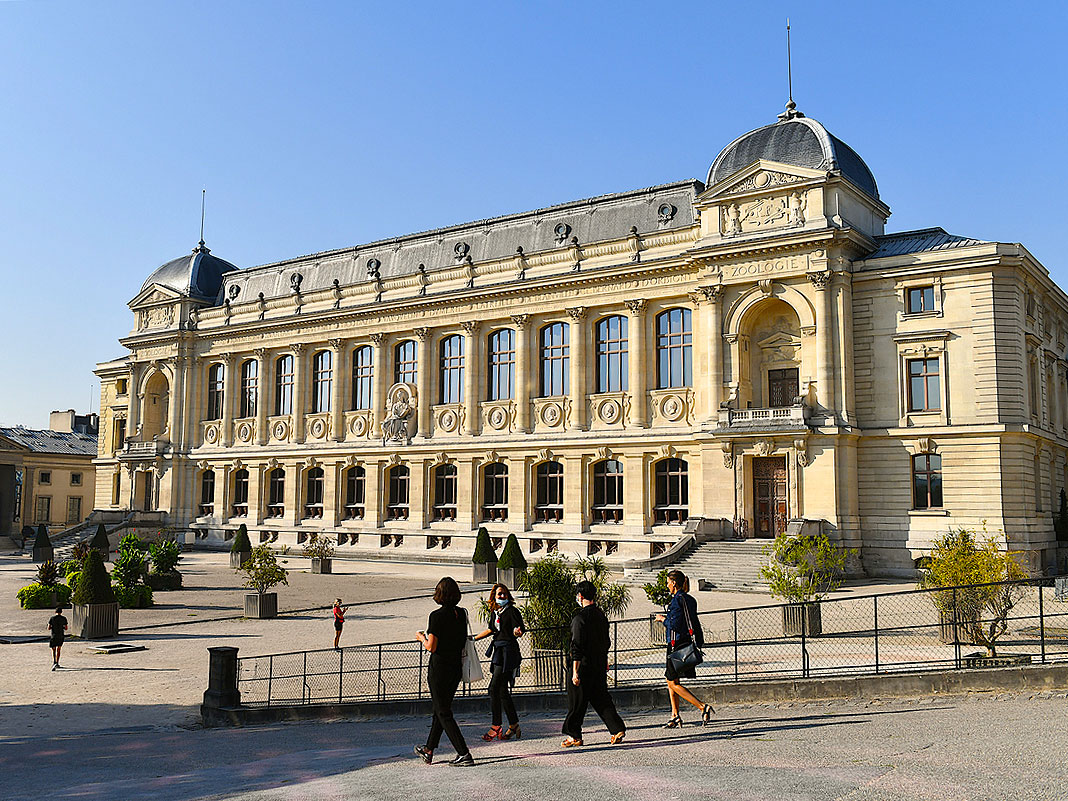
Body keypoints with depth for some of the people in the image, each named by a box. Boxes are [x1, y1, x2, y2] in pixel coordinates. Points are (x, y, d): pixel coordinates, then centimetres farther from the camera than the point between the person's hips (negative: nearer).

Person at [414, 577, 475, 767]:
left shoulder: (437, 615, -17)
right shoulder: (462, 614, 2)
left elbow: (431, 647, -17)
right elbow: (463, 641, 9)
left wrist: (422, 638, 3)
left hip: (439, 669, -7)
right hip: (456, 667, 7)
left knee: (443, 712, 1)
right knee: (439, 708, 20)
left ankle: (464, 754, -5)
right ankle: (429, 749, 32)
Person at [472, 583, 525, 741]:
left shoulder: (512, 611, -7)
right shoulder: (494, 612, 14)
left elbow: (519, 631, -13)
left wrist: (517, 632, -36)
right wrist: (473, 639, 32)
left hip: (508, 651, -8)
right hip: (498, 651, 8)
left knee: (494, 688, -10)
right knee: (502, 691, 8)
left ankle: (495, 727, -4)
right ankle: (514, 726, 16)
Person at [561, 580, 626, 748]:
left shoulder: (580, 618, -16)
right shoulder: (601, 616, 8)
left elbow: (577, 647, -18)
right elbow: (606, 642, 17)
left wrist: (575, 672, -17)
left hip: (584, 666, -7)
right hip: (600, 666, 7)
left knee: (577, 702, 5)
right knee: (602, 699, 12)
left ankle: (574, 736, 13)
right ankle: (618, 729, 2)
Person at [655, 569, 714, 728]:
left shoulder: (677, 599, -15)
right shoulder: (690, 600, 11)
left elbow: (675, 624, -20)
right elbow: (695, 624, 15)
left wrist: (663, 619, -3)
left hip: (677, 645, -9)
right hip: (688, 642, 9)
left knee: (673, 683, -3)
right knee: (671, 680, 17)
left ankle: (703, 707, -14)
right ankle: (675, 716, 16)